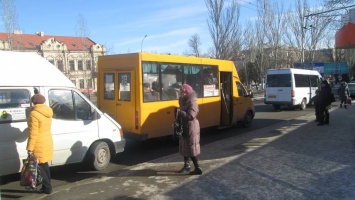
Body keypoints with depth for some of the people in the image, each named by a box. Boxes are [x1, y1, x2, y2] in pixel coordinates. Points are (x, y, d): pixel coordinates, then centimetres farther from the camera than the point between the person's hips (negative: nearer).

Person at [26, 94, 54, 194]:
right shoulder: (48, 112, 7)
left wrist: (30, 148, -18)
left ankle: (47, 187, 3)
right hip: (47, 142, 8)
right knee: (44, 165, 17)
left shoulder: (34, 114, -18)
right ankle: (46, 186, 23)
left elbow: (33, 133, -20)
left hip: (39, 145, -8)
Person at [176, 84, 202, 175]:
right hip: (184, 128, 9)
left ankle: (198, 168, 6)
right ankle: (187, 165, 31)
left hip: (191, 129, -9)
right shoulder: (184, 102, 10)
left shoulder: (192, 102, -19)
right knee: (184, 147, 17)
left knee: (191, 149, -4)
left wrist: (179, 111, -25)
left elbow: (191, 116, -30)